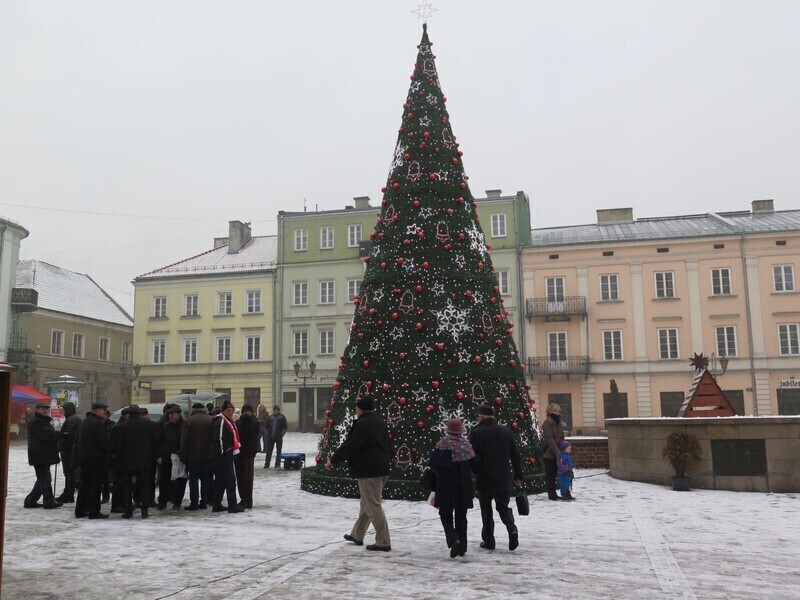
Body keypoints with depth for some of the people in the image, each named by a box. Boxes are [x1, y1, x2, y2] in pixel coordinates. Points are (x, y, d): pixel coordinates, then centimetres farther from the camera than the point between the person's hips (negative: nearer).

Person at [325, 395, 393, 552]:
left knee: (373, 506, -4)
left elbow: (349, 446, -17)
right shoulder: (380, 423, 12)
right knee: (367, 503, 20)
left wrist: (333, 460, -6)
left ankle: (383, 542, -1)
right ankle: (357, 535, 33)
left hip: (368, 471, -10)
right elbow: (388, 446, 21)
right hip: (382, 468, 10)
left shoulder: (362, 425, -16)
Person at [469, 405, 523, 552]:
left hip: (485, 479, -3)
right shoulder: (506, 431, 5)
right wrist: (518, 475, 14)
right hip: (504, 478, 3)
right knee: (503, 506, 16)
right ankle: (512, 529, -9)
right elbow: (515, 454, 8)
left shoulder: (476, 432, -9)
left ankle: (488, 541, 14)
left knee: (486, 510, 10)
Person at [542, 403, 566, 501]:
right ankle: (551, 494, 4)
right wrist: (556, 451, -25)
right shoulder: (547, 422, -12)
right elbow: (549, 438, -20)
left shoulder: (558, 422, 14)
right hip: (549, 452, -8)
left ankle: (553, 493, 18)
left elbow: (561, 437, 17)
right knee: (550, 474, -1)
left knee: (554, 473, 12)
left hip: (556, 453, 8)